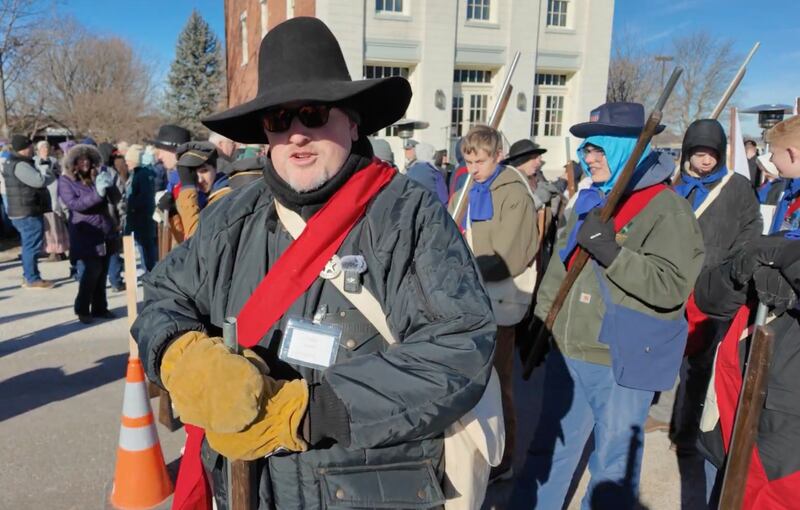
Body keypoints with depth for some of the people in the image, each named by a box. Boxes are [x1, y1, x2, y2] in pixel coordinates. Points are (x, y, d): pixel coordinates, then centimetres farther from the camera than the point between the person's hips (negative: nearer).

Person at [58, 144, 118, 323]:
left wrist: (110, 184, -17)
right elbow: (74, 204, -15)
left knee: (102, 271, 7)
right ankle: (82, 309, 5)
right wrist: (97, 193, -28)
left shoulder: (98, 174, 6)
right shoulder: (66, 180, -3)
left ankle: (99, 307, 18)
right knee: (93, 269, -11)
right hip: (85, 234, -4)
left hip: (105, 231, 4)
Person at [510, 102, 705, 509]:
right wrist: (539, 320, 15)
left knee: (613, 466, 11)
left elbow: (670, 286, -22)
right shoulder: (589, 201, 11)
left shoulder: (666, 209, -11)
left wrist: (610, 252, -29)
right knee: (549, 450, 19)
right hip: (567, 353, 7)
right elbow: (560, 265, 17)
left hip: (621, 362, -6)